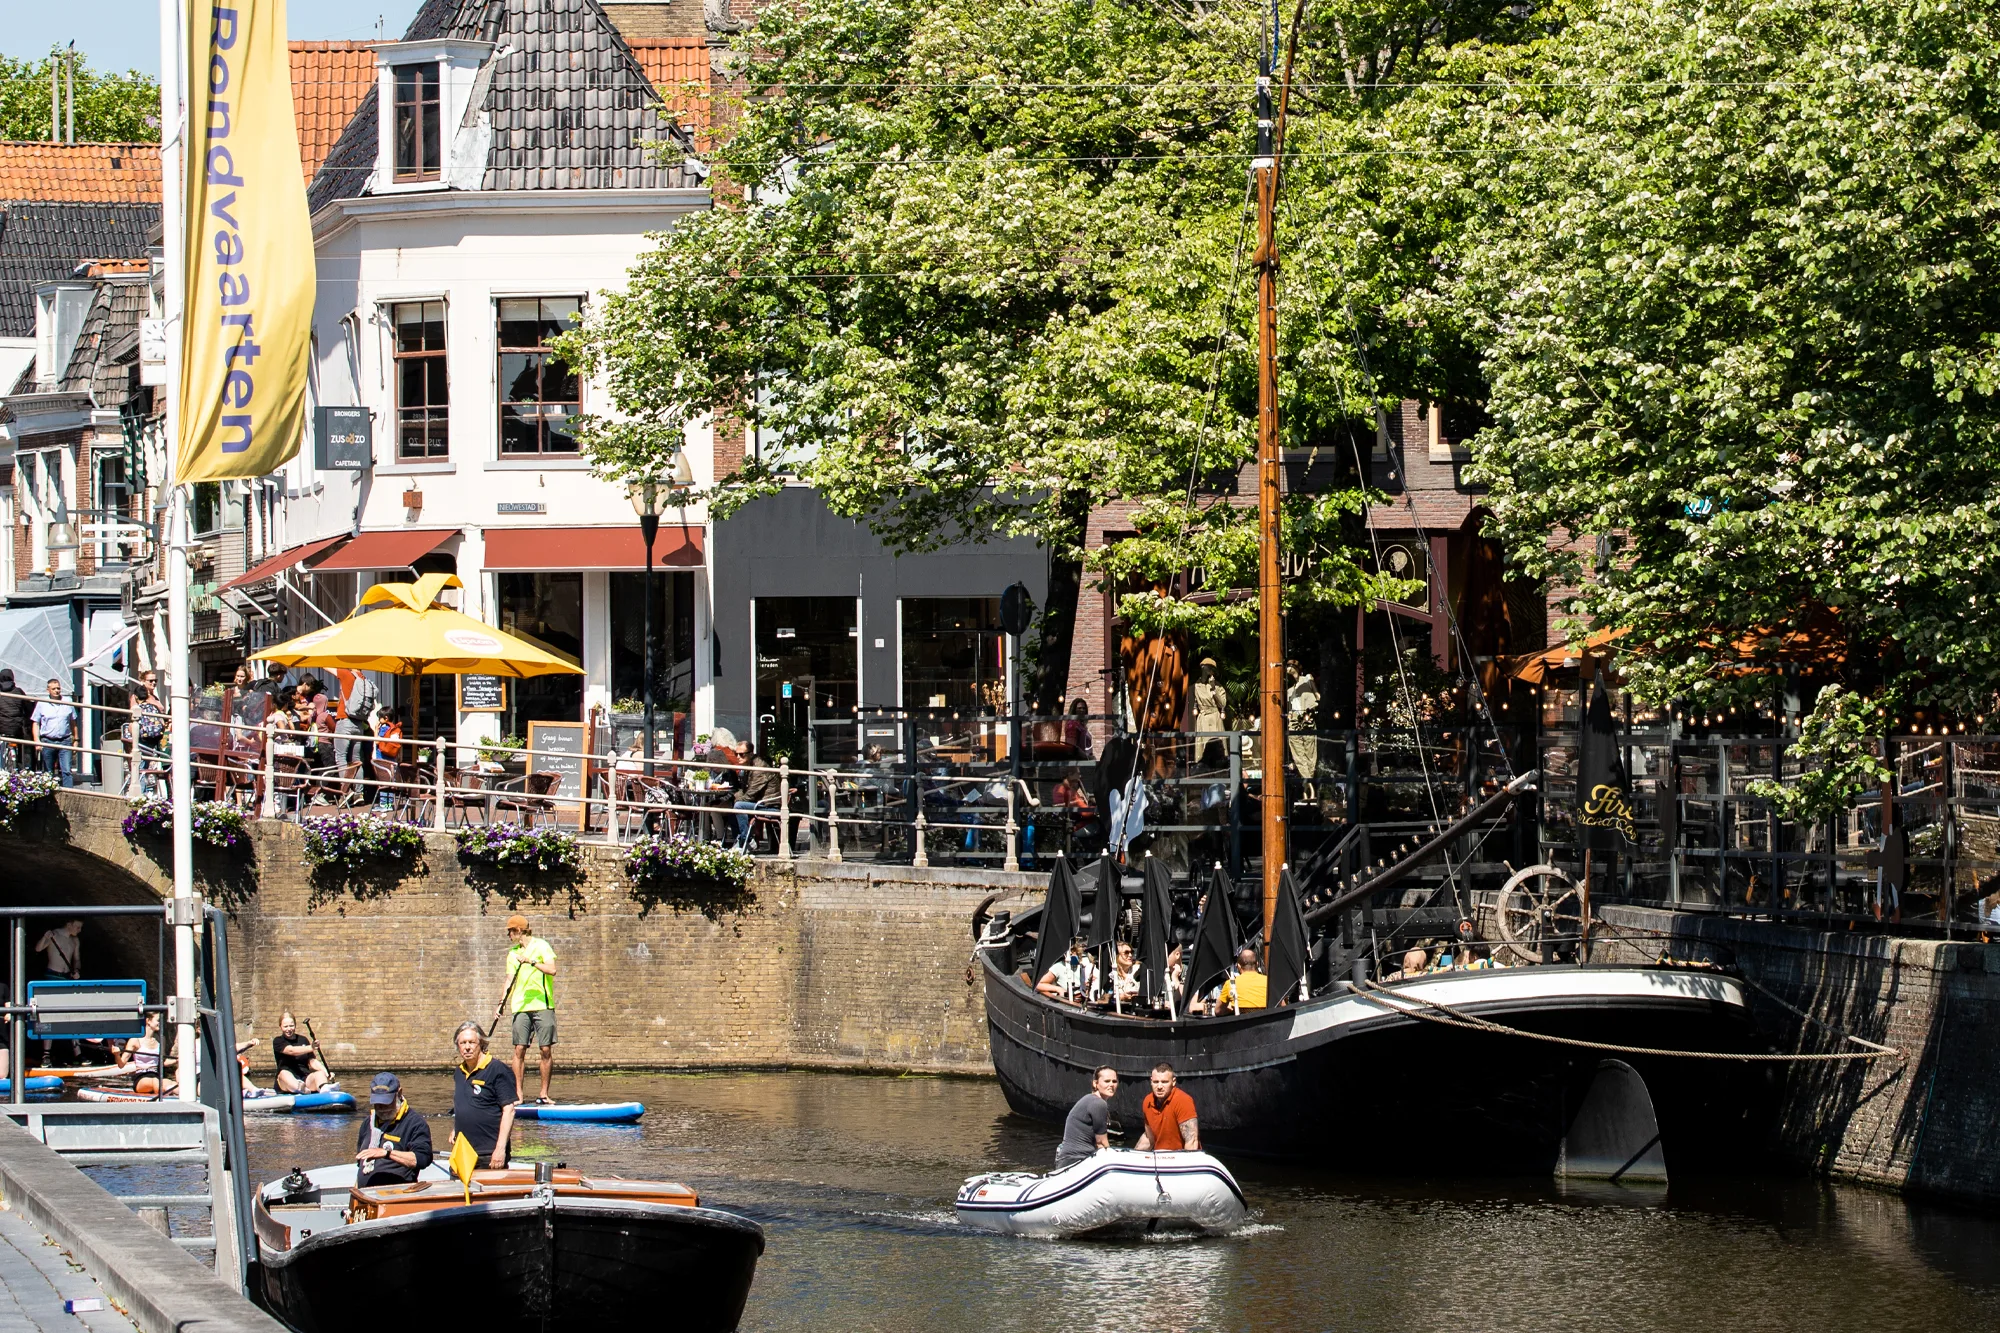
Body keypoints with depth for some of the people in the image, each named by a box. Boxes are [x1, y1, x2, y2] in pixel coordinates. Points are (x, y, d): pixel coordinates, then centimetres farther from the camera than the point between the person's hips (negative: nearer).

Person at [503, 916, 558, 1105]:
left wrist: (532, 961, -19)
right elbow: (510, 979, 14)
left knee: (546, 1050, -4)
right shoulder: (513, 953, 17)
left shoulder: (541, 946, 0)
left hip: (542, 1005, -4)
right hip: (521, 1007, 4)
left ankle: (544, 1094, 2)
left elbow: (552, 970, -10)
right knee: (519, 1050, -3)